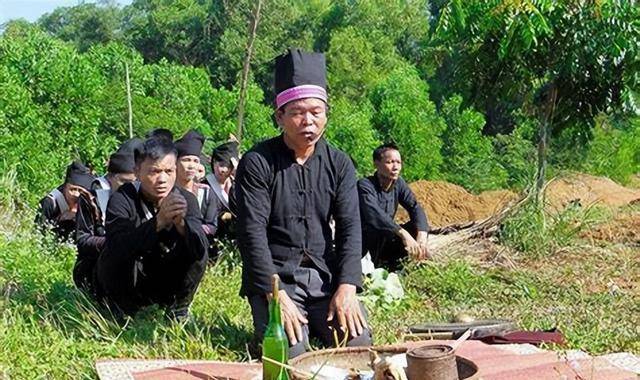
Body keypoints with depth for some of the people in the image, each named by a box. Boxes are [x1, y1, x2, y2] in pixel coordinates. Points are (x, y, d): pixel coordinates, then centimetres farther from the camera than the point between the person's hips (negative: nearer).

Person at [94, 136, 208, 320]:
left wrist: (180, 222, -46)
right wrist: (159, 221, -49)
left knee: (197, 252, -22)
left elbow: (200, 249, -26)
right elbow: (116, 248, -37)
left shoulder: (186, 199, -12)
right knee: (114, 257, -31)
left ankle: (178, 309, -1)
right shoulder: (122, 200, -19)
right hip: (126, 283, -2)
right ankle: (120, 311, -4)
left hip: (166, 283, 2)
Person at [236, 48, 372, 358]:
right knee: (290, 352, -24)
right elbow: (252, 233, -13)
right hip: (273, 277, -3)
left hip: (326, 275, 4)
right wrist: (276, 295, -22)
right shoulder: (257, 163, -7)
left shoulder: (339, 164, 5)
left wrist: (346, 287, -15)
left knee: (359, 343, -13)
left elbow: (350, 227, 0)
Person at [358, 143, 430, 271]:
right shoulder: (365, 185, -21)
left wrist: (422, 238, -30)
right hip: (363, 247, -7)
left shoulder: (398, 183, -1)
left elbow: (415, 208, -11)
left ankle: (393, 266, -9)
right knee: (380, 229, -35)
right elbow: (375, 215, -38)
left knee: (420, 227, -10)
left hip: (385, 243, 7)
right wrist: (403, 234, -49)